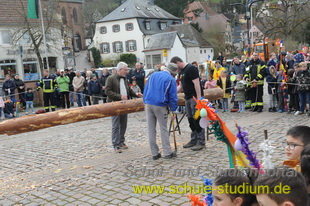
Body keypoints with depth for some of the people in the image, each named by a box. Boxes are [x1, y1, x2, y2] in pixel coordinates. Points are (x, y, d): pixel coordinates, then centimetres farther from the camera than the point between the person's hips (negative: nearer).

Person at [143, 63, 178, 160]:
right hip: (160, 106, -4)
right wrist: (173, 111, 5)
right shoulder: (171, 79, 0)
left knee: (151, 130, 8)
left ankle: (154, 153, 13)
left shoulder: (153, 75, 16)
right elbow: (173, 96, -1)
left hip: (148, 104, 4)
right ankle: (167, 153, 9)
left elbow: (145, 90, 15)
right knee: (163, 129, 6)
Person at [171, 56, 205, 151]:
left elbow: (196, 84, -18)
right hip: (188, 98, 9)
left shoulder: (191, 68, -13)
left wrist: (199, 98, -21)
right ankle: (194, 140, 20)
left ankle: (201, 142, -1)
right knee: (191, 119, 11)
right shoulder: (181, 72, 16)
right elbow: (181, 86, 22)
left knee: (197, 119, -7)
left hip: (195, 98, -9)